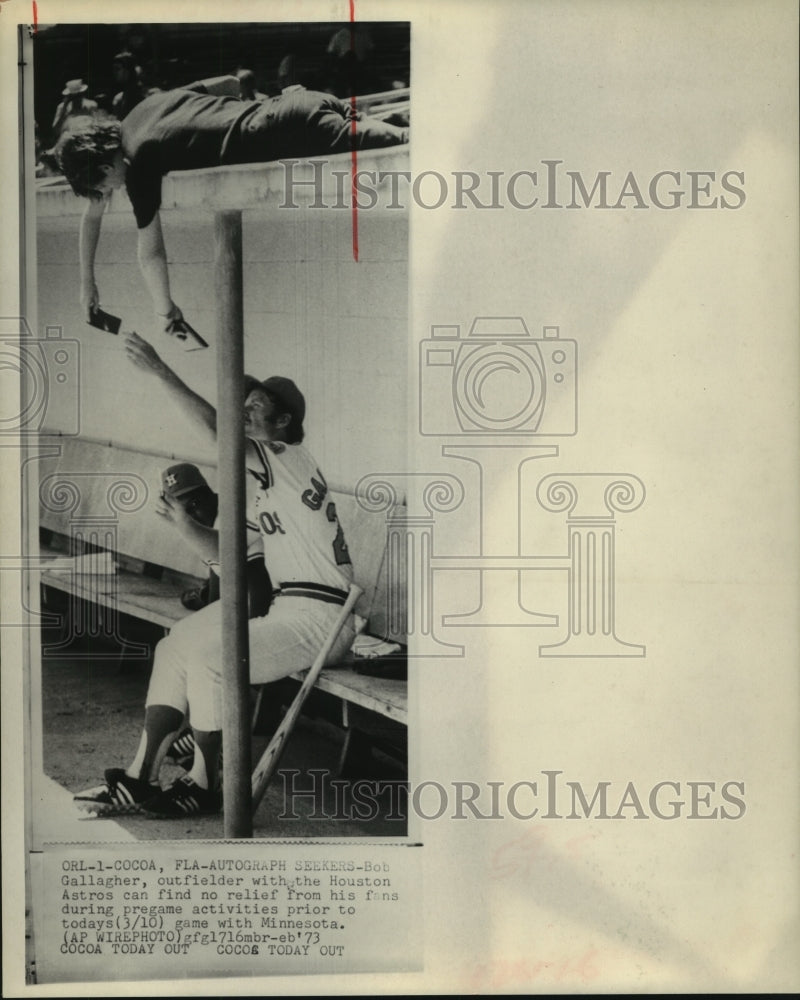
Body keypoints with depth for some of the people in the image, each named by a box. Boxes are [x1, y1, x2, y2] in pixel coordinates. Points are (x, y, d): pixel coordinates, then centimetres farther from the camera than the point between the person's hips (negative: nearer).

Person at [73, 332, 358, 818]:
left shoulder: (290, 458, -9)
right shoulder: (271, 478, 19)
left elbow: (219, 431, -24)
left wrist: (160, 370, -23)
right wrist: (186, 526, 1)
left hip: (320, 619, -10)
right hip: (287, 609, 10)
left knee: (207, 654, -22)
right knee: (175, 647, 2)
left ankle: (203, 784, -5)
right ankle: (140, 778, 1)